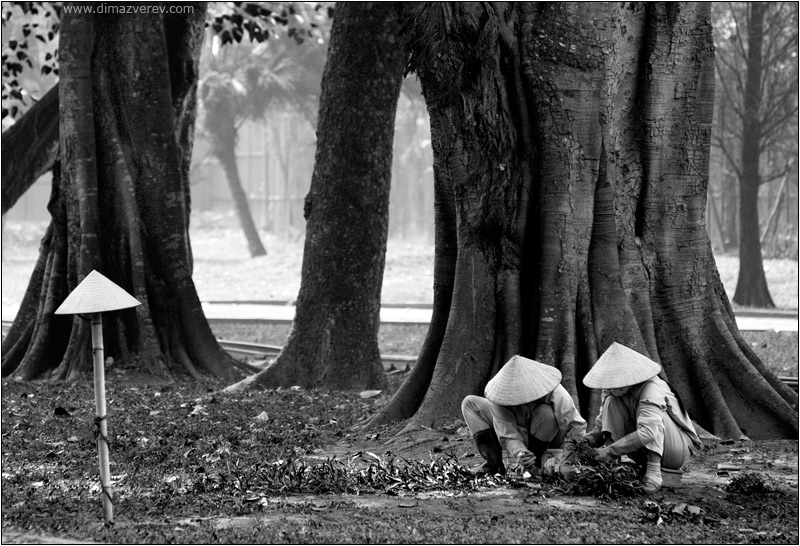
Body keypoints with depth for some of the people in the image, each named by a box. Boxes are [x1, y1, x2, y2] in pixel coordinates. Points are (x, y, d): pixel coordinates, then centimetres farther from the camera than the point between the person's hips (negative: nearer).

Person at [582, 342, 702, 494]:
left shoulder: (651, 389, -29)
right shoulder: (613, 390, -7)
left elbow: (648, 432, -43)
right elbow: (601, 424, 1)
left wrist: (611, 451, -41)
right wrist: (587, 440, -21)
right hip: (643, 450, 6)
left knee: (650, 412, -32)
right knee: (612, 402, -13)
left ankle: (654, 470, -34)